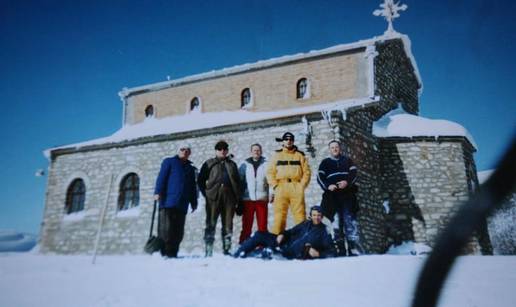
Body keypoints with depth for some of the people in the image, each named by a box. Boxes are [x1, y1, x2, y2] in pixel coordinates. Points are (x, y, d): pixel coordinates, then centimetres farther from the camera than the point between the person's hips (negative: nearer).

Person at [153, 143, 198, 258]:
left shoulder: (190, 168, 23)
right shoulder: (169, 162, 10)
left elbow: (193, 187, 22)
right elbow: (161, 177, -1)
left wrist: (194, 202, 14)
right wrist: (158, 192, -14)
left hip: (182, 204, 5)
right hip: (168, 201, -4)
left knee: (178, 231, 1)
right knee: (165, 228, -10)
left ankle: (172, 253, 6)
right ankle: (164, 252, -6)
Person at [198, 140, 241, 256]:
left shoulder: (232, 164, 20)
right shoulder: (209, 163, 12)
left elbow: (238, 181, 18)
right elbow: (200, 180, 10)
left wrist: (237, 197, 7)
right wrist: (206, 193, -1)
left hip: (229, 197, 3)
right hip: (213, 197, -2)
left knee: (228, 224, 4)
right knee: (211, 224, -5)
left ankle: (226, 249, 11)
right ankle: (208, 250, -2)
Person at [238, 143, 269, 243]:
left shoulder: (266, 164, 7)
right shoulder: (245, 165, 9)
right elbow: (239, 181, 7)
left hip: (262, 199, 0)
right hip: (247, 199, 0)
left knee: (262, 225, 3)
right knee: (246, 225, 3)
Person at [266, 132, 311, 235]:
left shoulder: (300, 155, 16)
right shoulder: (277, 155, 16)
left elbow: (306, 172, 9)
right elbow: (270, 172, 8)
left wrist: (302, 185, -3)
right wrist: (274, 186, -3)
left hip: (297, 188, 0)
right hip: (280, 187, 0)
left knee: (300, 214, -5)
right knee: (279, 215, -4)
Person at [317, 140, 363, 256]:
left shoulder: (347, 160, 21)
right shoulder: (325, 162, 19)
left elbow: (353, 173, 7)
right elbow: (320, 177, 6)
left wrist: (347, 182, -14)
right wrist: (327, 186, -14)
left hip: (347, 194, 0)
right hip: (332, 195, 0)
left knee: (350, 219, -12)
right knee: (337, 221, -6)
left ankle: (354, 249, -16)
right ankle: (340, 250, -4)